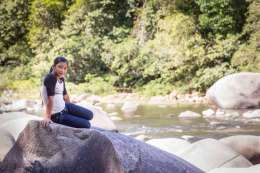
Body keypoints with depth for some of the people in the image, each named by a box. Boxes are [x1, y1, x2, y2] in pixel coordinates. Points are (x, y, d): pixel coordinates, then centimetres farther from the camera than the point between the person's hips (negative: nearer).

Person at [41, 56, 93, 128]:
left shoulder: (61, 79, 2)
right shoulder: (50, 78, -25)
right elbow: (50, 99, -29)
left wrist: (70, 109, 25)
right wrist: (47, 117, -30)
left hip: (64, 107, 9)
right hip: (57, 115, -9)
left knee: (89, 115, 13)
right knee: (86, 125, -3)